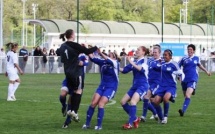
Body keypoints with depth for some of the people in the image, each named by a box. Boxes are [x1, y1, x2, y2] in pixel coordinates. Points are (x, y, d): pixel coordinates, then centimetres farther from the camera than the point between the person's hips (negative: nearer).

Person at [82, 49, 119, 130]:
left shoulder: (115, 63, -10)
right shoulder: (103, 62, 2)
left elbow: (109, 60, -30)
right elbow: (92, 59, -7)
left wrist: (100, 53, -41)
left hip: (111, 87, -5)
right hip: (102, 86, 5)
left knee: (100, 104, -16)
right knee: (93, 103, -6)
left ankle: (99, 125, -5)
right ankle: (87, 123, 5)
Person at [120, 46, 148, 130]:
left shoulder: (144, 61, -6)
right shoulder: (134, 62, 13)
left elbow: (141, 69, -27)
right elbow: (124, 70, 12)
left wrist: (131, 62, -29)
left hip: (142, 86, -8)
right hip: (135, 86, 8)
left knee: (132, 102, -25)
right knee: (123, 102, 3)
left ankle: (130, 123, -20)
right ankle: (135, 119, 16)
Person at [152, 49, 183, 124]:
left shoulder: (174, 64, -6)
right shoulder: (162, 64, 9)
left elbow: (180, 74, 1)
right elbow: (156, 67, 27)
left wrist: (180, 78, -12)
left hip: (171, 86, -5)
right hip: (162, 86, 5)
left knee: (165, 97, -34)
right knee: (155, 101, -12)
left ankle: (165, 116, -11)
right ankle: (161, 118, 11)